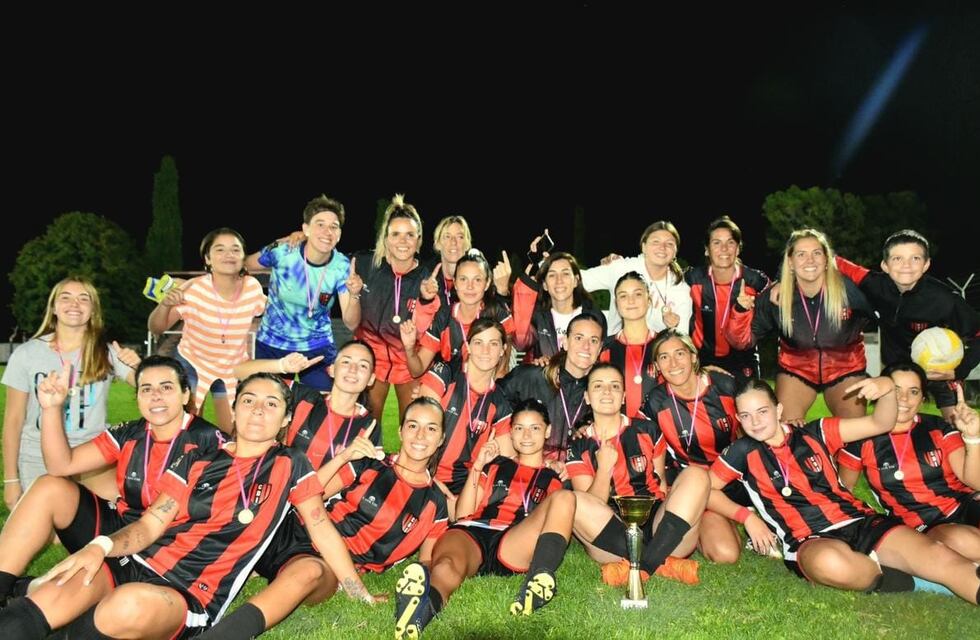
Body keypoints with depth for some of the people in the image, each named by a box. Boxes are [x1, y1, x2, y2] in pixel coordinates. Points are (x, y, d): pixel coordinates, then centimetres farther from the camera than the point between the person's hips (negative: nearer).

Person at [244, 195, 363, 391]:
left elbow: (351, 323, -18)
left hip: (318, 348, 0)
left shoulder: (342, 267, -14)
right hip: (271, 345, 0)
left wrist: (354, 295, -35)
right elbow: (242, 266, 3)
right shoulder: (281, 252, -17)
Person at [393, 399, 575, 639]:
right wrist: (477, 467, 13)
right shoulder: (496, 465, 31)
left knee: (565, 497, -28)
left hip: (515, 547, 0)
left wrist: (564, 480, 8)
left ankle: (539, 581, -52)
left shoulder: (552, 478, 30)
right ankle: (424, 602, -76)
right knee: (447, 566, -39)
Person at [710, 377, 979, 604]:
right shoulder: (744, 453, 6)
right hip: (809, 541, -3)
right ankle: (887, 577, -15)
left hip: (861, 522, 3)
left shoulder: (813, 435, 12)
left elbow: (880, 424, 8)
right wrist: (746, 516, -3)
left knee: (939, 557, -24)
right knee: (830, 562, -41)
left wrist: (888, 388, -12)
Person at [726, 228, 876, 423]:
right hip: (796, 370, 0)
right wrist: (741, 311, -32)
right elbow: (743, 340, -16)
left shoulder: (848, 289, -23)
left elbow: (872, 319, -6)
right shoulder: (776, 297, -18)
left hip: (845, 370, 0)